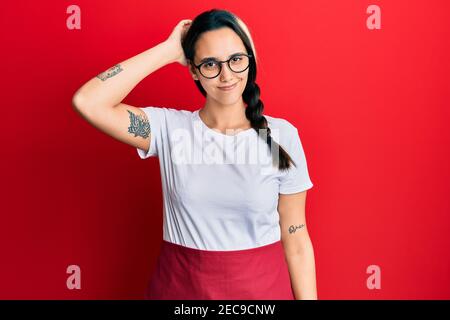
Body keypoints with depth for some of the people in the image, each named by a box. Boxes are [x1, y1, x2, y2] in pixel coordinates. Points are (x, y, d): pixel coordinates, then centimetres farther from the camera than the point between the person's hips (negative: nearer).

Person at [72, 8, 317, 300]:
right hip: (180, 285, 1)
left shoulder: (282, 135, -8)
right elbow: (87, 102, -20)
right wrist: (168, 50, -15)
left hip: (261, 285, 0)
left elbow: (296, 241, -5)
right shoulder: (169, 127, -7)